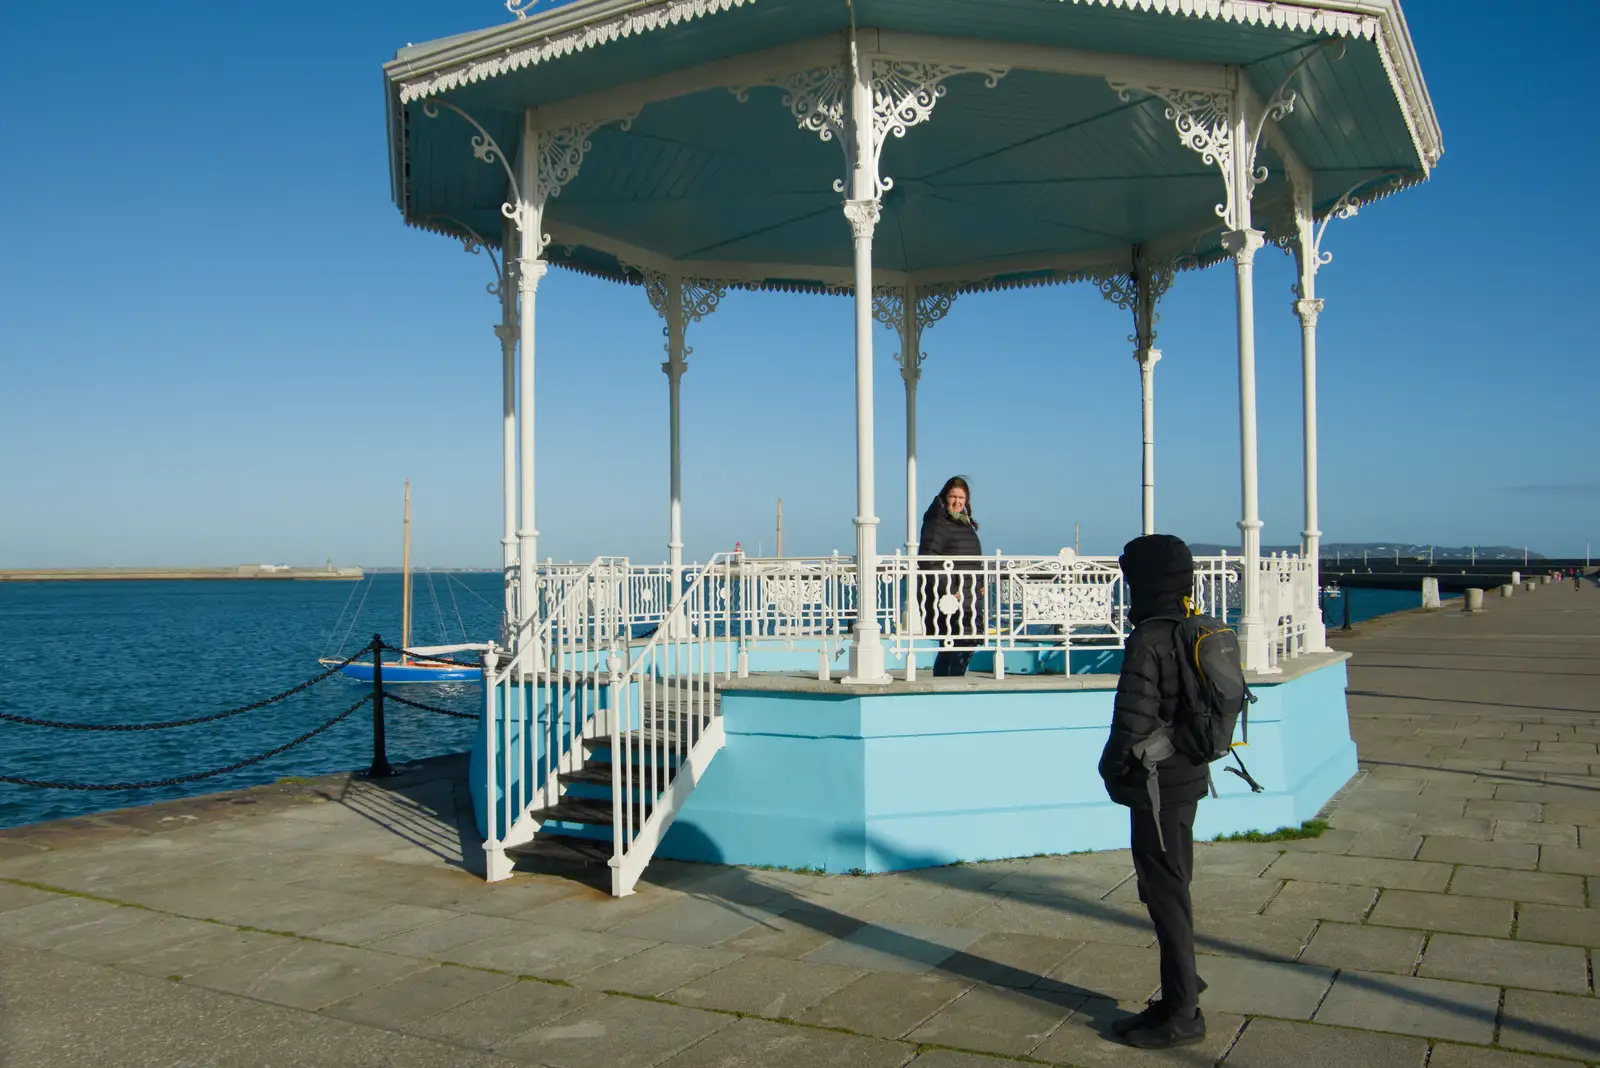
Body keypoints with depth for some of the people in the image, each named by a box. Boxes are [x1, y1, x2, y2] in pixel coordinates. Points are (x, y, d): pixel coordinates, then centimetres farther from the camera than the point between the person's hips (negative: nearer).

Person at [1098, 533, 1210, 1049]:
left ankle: (1182, 1013, 9)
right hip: (1188, 778, 9)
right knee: (1169, 890, 19)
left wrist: (1113, 766, -7)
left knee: (1165, 895, 0)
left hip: (1157, 785, -9)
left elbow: (1134, 718, -23)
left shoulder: (1148, 640, -21)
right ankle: (1180, 994, 29)